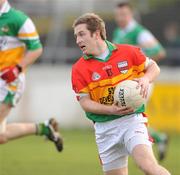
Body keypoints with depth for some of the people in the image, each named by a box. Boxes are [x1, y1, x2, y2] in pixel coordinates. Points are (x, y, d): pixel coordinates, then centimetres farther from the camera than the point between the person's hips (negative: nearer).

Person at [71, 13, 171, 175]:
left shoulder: (129, 52, -1)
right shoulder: (79, 69, -1)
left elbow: (153, 67, 13)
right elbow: (85, 102, -4)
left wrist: (146, 79, -10)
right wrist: (111, 110, -19)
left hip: (131, 120, -2)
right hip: (105, 128, 2)